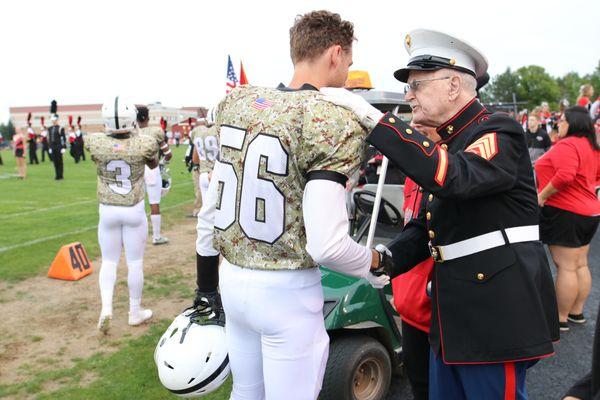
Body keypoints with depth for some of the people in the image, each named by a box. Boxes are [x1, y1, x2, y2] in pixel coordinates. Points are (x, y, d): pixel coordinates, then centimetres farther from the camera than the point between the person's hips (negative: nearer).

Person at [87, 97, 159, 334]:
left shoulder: (95, 143, -13)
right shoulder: (144, 143, -17)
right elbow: (154, 164, 8)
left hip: (108, 210, 1)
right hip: (134, 210, -1)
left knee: (109, 261, 17)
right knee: (135, 263, 12)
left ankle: (106, 308, 3)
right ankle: (135, 312, 25)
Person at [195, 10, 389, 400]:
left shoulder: (238, 103, 2)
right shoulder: (333, 123, -18)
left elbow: (211, 205, 7)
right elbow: (326, 245, -24)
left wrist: (206, 266, 21)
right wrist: (377, 262, -3)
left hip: (232, 278, 6)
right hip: (286, 292, -6)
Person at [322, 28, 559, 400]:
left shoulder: (500, 131, -12)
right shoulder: (445, 144, 13)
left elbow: (453, 176, -34)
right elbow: (426, 226, 13)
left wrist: (372, 116, -32)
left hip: (496, 313, -8)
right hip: (452, 313, 8)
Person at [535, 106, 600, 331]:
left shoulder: (566, 145, -18)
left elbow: (565, 176, -31)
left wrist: (542, 195, -20)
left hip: (565, 212, -10)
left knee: (566, 267, -3)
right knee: (580, 265, 15)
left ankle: (561, 319, 5)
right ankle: (577, 312, 26)